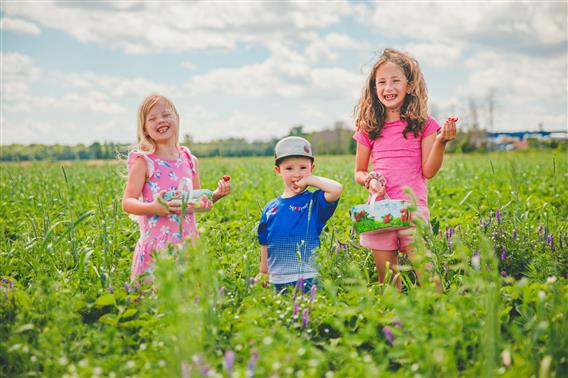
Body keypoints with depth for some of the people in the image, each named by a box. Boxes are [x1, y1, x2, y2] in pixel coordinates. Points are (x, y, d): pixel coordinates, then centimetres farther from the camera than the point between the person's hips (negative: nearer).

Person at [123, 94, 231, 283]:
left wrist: (216, 194, 0)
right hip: (156, 246, -4)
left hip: (187, 244, 4)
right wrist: (153, 208, -26)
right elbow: (127, 203, -9)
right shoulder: (144, 161, -4)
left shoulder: (189, 160, 9)